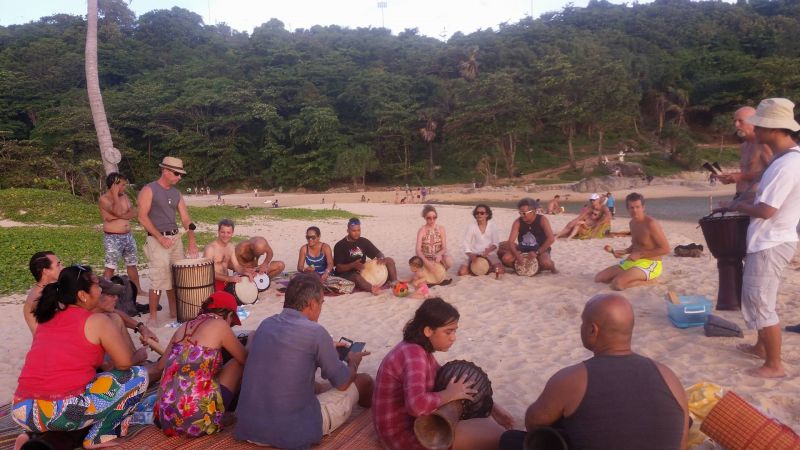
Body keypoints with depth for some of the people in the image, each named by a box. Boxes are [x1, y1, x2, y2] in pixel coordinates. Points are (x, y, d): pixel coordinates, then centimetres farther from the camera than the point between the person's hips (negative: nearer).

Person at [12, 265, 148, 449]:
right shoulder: (98, 321, -4)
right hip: (61, 413, -7)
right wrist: (141, 354, 19)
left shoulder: (46, 320, 16)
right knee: (138, 375, 4)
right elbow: (126, 364, -3)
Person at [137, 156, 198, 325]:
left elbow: (185, 218, 8)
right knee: (159, 278, -10)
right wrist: (160, 237, -17)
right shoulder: (149, 190, -6)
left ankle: (174, 310, 22)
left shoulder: (177, 193, 12)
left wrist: (192, 240, -5)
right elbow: (143, 217, -12)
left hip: (176, 238, 6)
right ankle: (152, 316, -1)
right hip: (157, 240, -6)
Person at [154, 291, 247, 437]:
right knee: (239, 363, 14)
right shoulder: (219, 324, -4)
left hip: (166, 416, 7)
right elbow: (246, 359, 9)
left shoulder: (184, 327, 13)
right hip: (197, 418, -7)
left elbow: (161, 366, 25)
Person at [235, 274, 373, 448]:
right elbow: (342, 383, -1)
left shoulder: (265, 324, 4)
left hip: (249, 426, 6)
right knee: (363, 381, 14)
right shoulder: (315, 331, -14)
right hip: (294, 433, -6)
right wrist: (353, 362, 20)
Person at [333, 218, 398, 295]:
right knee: (357, 277, -43)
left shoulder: (364, 241, 9)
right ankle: (374, 289, -67)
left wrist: (381, 258, -15)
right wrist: (353, 265, -31)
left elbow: (378, 254, 11)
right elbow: (338, 268, -12)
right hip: (347, 273, -6)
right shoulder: (340, 246, -6)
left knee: (389, 261, -7)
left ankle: (394, 284, -28)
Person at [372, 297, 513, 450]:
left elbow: (447, 381, 13)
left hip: (414, 421, 10)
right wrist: (450, 394, -23)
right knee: (496, 434, -13)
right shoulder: (413, 354, -26)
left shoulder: (420, 350, 5)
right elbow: (417, 404, -42)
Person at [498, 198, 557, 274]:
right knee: (506, 258, -24)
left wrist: (537, 252, -27)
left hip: (540, 249, -2)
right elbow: (511, 241, -13)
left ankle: (552, 266, 4)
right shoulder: (518, 222, -8)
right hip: (523, 250, 2)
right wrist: (517, 255, -32)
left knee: (546, 263, -35)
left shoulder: (542, 220, -15)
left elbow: (551, 239, -22)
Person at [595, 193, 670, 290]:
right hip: (632, 262, 9)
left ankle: (647, 280, -6)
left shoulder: (651, 224, -18)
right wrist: (624, 252, 5)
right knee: (599, 278, 1)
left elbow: (666, 249, -19)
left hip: (650, 264, -9)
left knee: (617, 284, -31)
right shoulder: (632, 223, 9)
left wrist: (640, 254, -18)